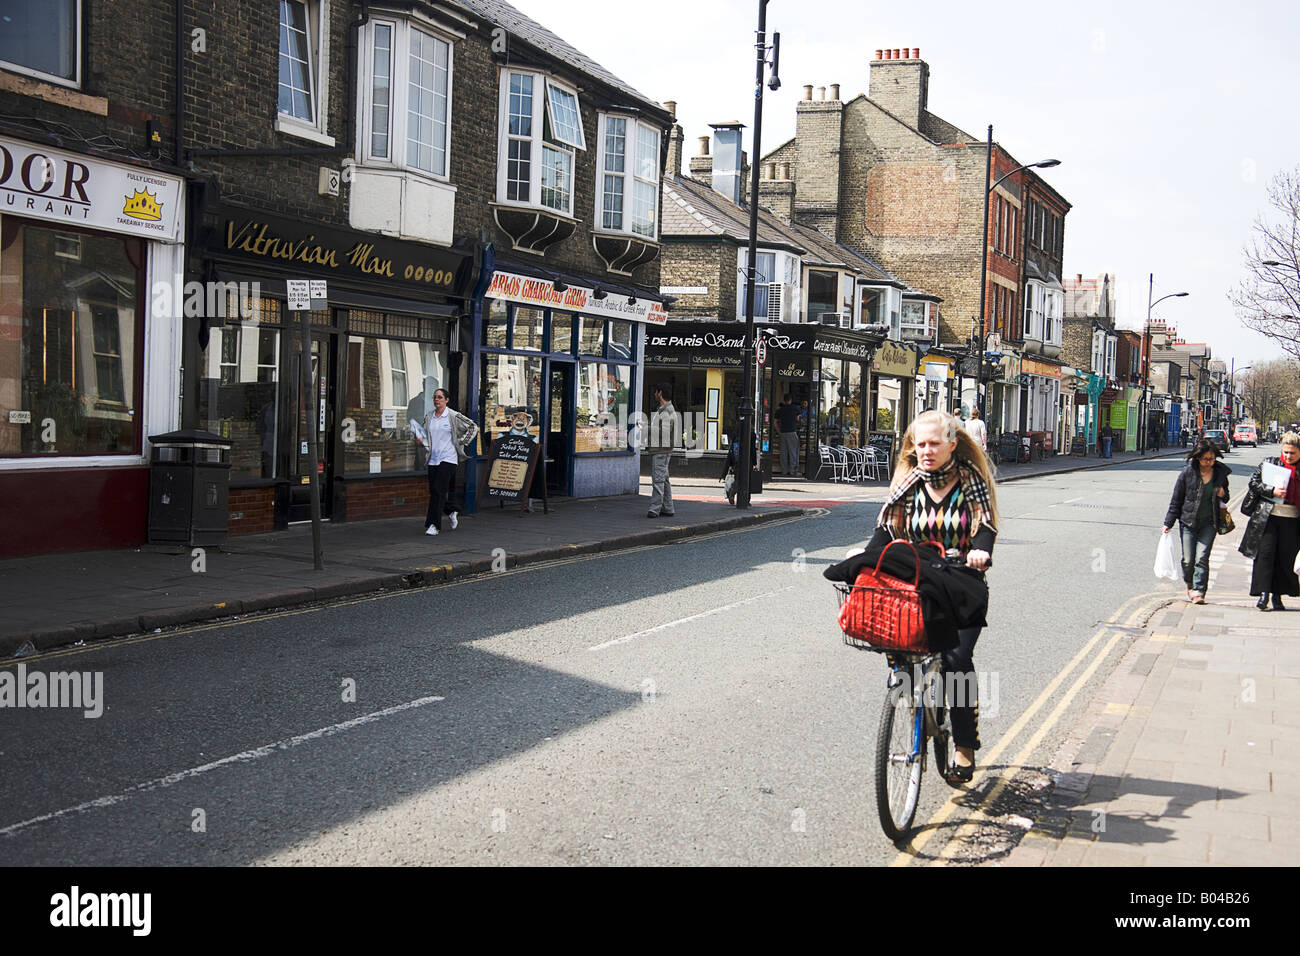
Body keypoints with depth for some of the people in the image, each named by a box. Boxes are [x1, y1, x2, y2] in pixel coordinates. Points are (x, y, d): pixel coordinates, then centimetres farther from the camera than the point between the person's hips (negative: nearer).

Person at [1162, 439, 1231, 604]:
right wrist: (1169, 523, 1)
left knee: (1202, 559, -9)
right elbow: (1176, 499, 2)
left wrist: (1222, 495, -6)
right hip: (1188, 522, -1)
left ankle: (1198, 590, -5)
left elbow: (1226, 498, 20)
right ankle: (1190, 585, 29)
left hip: (1209, 524, 1)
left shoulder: (1220, 474, 3)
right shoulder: (1187, 473, -5)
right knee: (1188, 560, 2)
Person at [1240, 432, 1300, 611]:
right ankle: (1263, 594, -10)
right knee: (1265, 553, -9)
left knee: (1285, 558, 4)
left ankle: (1277, 596, 14)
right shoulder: (1269, 463, 5)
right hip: (1267, 517, -1)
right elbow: (1253, 482, 2)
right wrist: (1272, 491, -11)